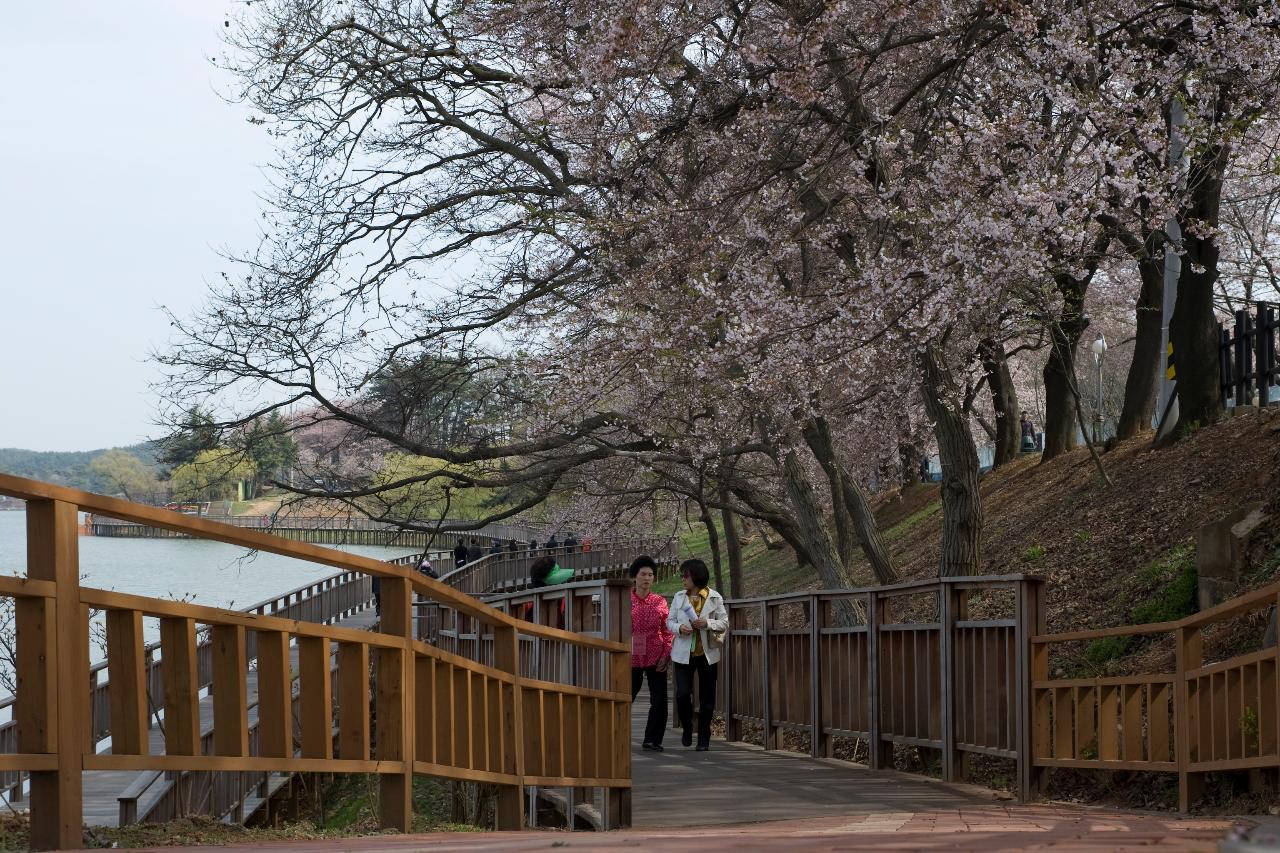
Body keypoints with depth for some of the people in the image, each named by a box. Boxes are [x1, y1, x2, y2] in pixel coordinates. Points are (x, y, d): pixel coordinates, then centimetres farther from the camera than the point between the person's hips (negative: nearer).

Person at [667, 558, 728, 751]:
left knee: (707, 699, 5)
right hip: (684, 653, 1)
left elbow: (724, 622, 2)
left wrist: (707, 623, -17)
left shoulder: (714, 598, -2)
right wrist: (679, 628, -13)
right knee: (682, 694, -11)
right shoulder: (679, 597, 4)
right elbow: (670, 621, 9)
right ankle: (687, 729, 15)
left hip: (707, 654, -1)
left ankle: (704, 739, 16)